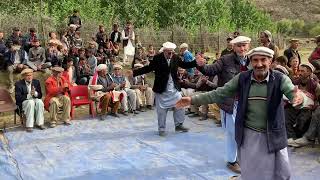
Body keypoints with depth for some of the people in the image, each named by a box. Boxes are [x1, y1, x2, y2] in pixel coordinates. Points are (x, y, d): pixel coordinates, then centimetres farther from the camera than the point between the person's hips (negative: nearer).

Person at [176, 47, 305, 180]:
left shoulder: (280, 79, -8)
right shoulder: (242, 78, -4)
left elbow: (293, 93, -22)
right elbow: (219, 94, -2)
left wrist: (299, 97, -47)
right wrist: (192, 100, -8)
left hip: (273, 136, 1)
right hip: (249, 135, 0)